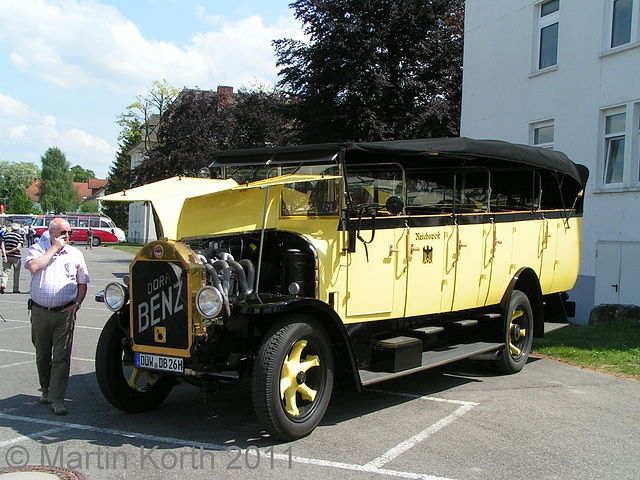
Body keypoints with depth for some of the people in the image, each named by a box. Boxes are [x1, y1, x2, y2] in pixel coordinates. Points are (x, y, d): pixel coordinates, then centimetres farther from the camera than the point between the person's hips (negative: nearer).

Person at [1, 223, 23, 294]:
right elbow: (18, 248, -15)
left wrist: (4, 255, -9)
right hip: (16, 256, -2)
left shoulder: (6, 235, 6)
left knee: (6, 271, 4)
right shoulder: (19, 237, -3)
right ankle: (16, 289, 14)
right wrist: (8, 252, -8)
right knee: (16, 272, 11)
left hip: (7, 256, 2)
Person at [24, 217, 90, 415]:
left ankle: (57, 399, -6)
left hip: (65, 313, -1)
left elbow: (82, 282, 13)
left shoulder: (75, 254, 8)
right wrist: (54, 248, -14)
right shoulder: (37, 249, 3)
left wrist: (77, 303, -2)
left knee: (62, 357, -7)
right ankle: (47, 390, 33)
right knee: (42, 355, 14)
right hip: (39, 312, 1)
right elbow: (33, 267, -19)